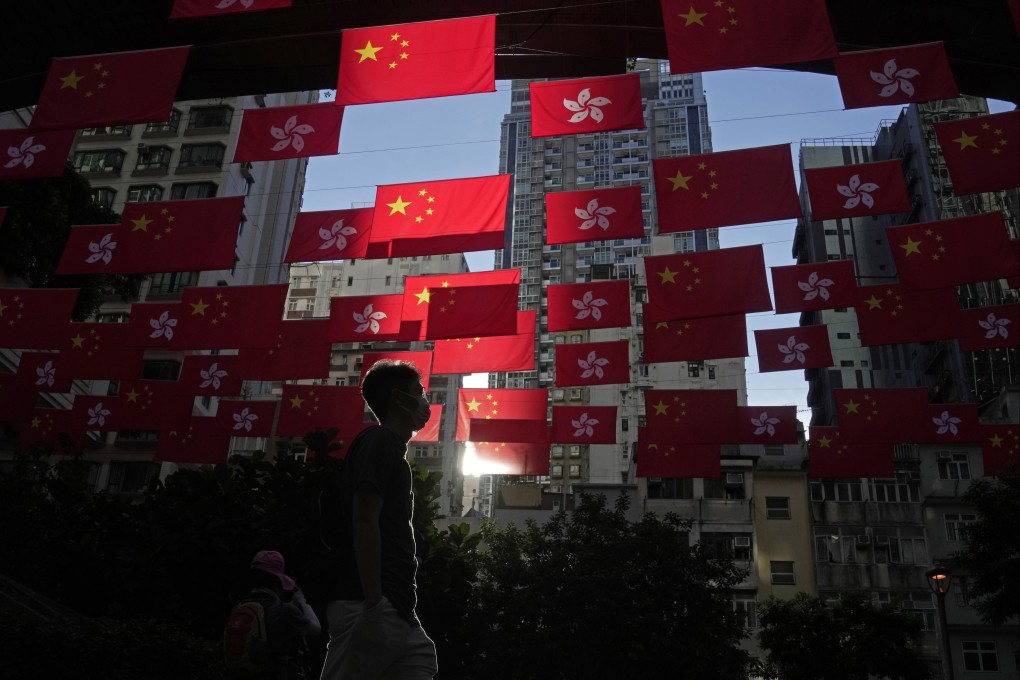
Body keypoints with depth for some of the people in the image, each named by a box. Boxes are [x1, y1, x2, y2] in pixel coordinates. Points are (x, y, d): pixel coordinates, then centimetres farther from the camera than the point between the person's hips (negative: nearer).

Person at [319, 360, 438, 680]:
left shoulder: (391, 449, 22)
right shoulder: (380, 441, -6)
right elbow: (364, 520, -17)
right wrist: (373, 603, -22)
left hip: (397, 611, 10)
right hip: (373, 606, -10)